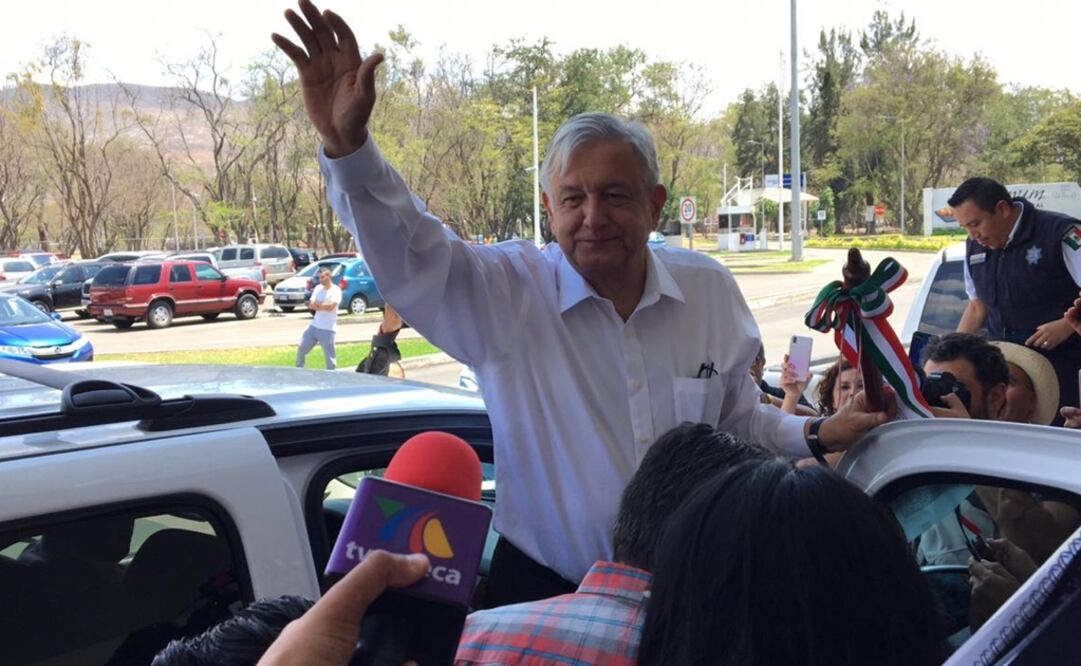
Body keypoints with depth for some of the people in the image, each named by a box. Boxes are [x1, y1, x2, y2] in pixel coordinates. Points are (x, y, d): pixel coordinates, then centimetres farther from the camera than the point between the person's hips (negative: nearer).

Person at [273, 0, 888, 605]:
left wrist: (817, 434, -3)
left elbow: (736, 420, 10)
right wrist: (346, 143, -37)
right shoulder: (503, 291, -12)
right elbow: (405, 247, -23)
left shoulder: (710, 290, -2)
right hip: (540, 587, -2)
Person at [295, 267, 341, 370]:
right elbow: (311, 305, 2)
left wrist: (317, 305, -8)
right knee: (301, 349, 11)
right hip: (314, 326, 6)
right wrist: (324, 306, -15)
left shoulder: (336, 291, -9)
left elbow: (330, 306, -22)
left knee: (330, 356, -3)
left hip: (327, 329, -6)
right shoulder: (318, 288, 9)